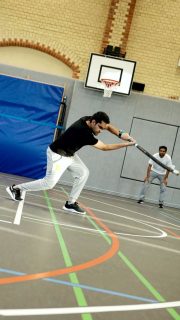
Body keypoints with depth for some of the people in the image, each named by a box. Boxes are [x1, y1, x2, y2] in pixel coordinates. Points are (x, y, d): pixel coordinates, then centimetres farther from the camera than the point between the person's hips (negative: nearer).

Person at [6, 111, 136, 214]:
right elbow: (105, 147, -26)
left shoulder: (88, 119, -9)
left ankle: (71, 203, 5)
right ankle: (16, 188, 7)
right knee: (49, 183, -9)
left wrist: (121, 134, -14)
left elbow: (109, 126, 3)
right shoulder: (84, 132, -33)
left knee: (83, 172, 1)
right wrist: (126, 144, -24)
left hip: (69, 154, 10)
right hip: (57, 155, -10)